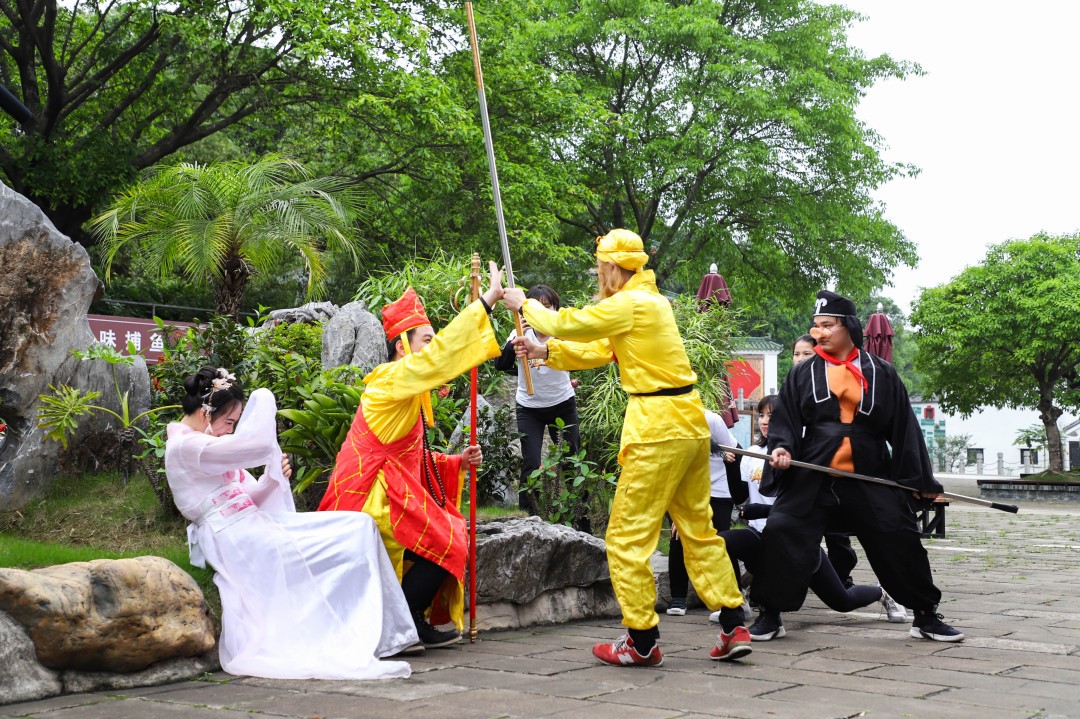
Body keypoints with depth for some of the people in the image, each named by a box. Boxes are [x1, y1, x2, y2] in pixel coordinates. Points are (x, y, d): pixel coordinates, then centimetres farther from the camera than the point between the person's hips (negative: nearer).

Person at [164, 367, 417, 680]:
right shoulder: (184, 446, -12)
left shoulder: (198, 445, 21)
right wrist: (262, 402, -6)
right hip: (237, 540, -10)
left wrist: (273, 476, 0)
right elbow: (260, 446, -24)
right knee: (357, 530, -14)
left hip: (254, 526, 10)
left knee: (360, 527, -2)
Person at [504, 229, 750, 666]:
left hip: (657, 426, -10)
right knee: (698, 529, 15)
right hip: (689, 423, 10)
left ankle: (641, 642, 4)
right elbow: (598, 351, 20)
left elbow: (568, 323, -7)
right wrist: (545, 352, 16)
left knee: (627, 536, -1)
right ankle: (733, 628, 16)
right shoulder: (652, 300, 17)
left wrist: (523, 304, 9)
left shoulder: (630, 304, -12)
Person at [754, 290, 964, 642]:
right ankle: (771, 612, 3)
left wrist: (919, 479, 5)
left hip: (870, 479, 0)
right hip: (811, 477, 0)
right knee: (781, 533, -12)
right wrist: (782, 448, -15)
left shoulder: (881, 374, 6)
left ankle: (926, 615, 20)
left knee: (900, 540, 1)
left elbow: (904, 428, 6)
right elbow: (785, 419, 6)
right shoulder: (803, 373, 7)